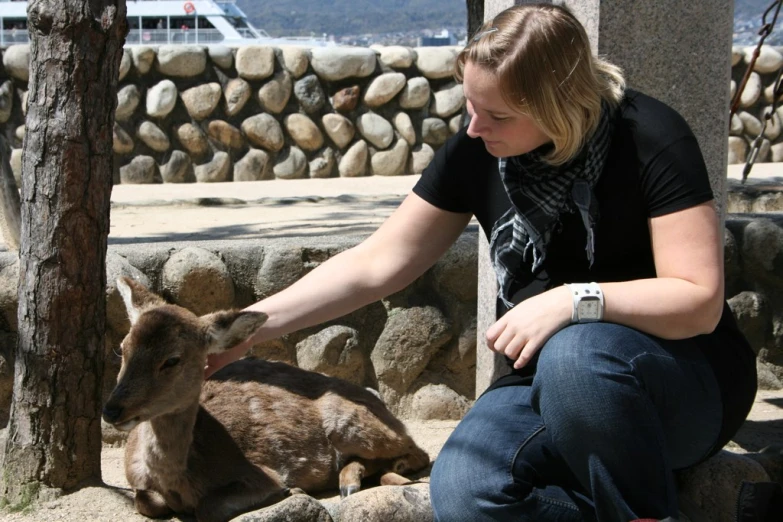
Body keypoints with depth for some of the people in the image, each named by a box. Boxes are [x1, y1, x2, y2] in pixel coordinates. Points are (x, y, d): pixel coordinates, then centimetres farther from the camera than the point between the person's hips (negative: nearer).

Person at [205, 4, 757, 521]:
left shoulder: (648, 138, -17)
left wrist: (574, 300, -33)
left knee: (574, 355, -38)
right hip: (550, 381, 3)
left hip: (681, 384, -3)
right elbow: (373, 265, 1)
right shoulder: (476, 152, -4)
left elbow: (701, 300, -20)